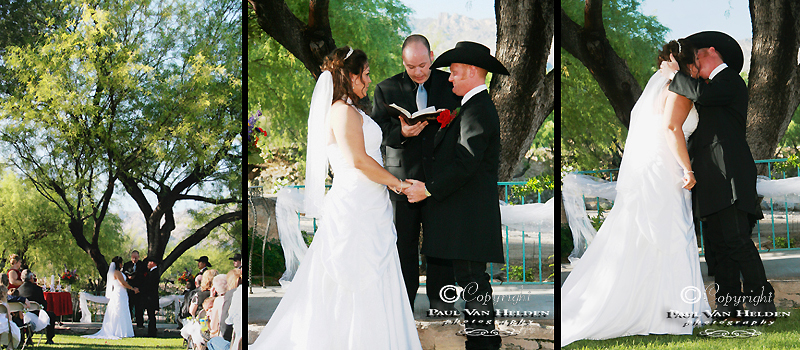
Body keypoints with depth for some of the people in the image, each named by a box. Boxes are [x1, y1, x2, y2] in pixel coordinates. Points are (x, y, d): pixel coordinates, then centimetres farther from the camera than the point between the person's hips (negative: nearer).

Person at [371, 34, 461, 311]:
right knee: (403, 242, 3)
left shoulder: (449, 85, 7)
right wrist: (400, 133, -21)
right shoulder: (386, 89, 5)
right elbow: (377, 130, -1)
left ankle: (439, 299, 15)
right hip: (403, 178, 0)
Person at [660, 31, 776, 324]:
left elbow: (701, 93, -22)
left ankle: (762, 304, -16)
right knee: (718, 243, 4)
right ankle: (728, 307, 3)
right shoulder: (712, 87, 26)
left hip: (729, 175, -10)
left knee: (736, 239, -16)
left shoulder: (730, 81, -3)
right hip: (711, 179, 10)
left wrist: (673, 74, -9)